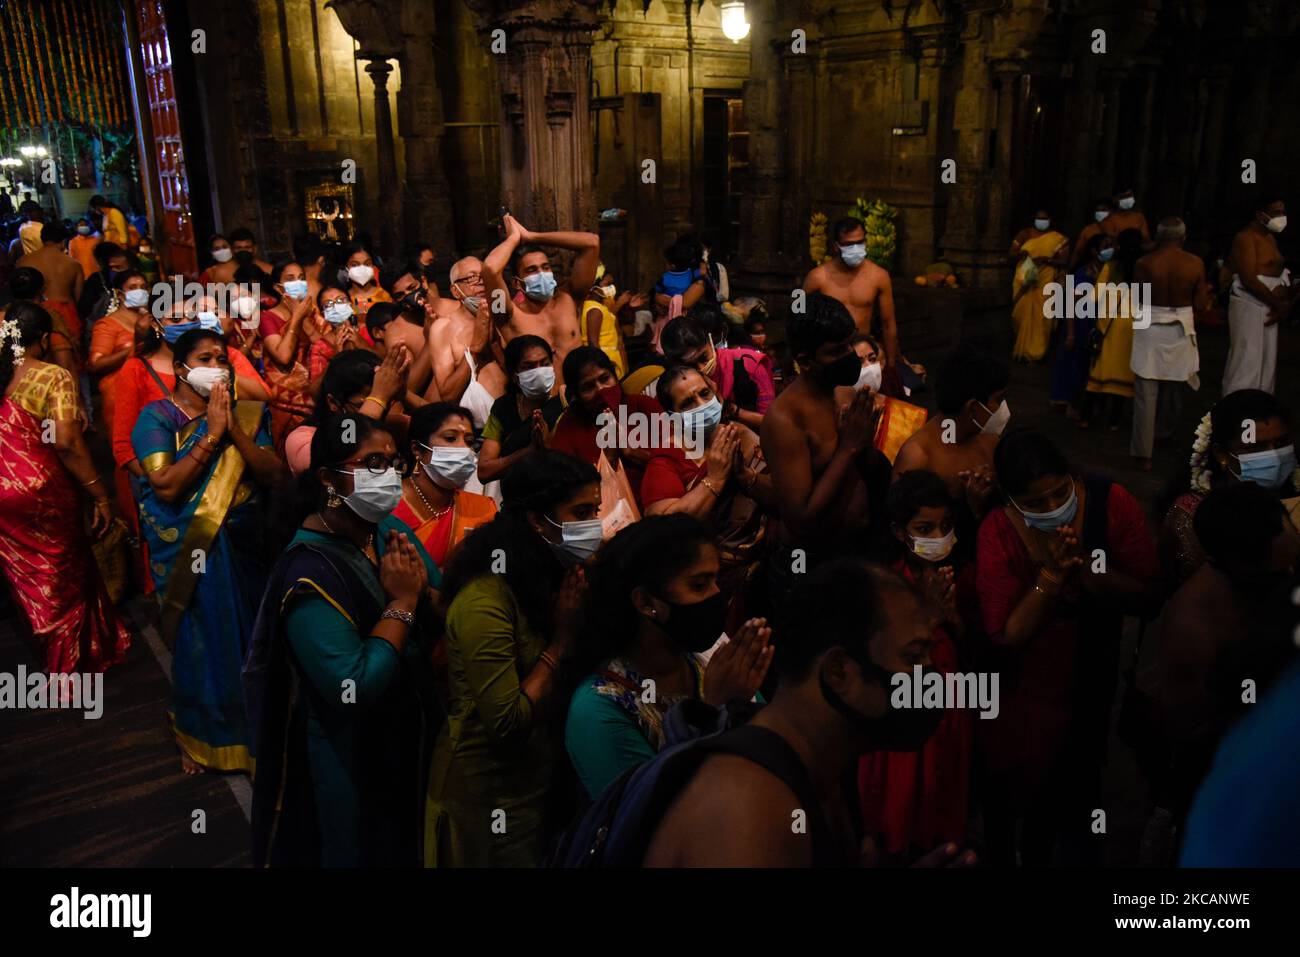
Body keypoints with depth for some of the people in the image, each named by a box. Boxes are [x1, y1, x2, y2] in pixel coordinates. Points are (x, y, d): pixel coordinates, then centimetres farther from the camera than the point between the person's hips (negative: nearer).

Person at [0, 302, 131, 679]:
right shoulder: (54, 376, -16)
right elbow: (67, 443, -23)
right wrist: (100, 495, -18)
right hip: (43, 493, -5)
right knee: (62, 581, 15)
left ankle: (47, 651, 42)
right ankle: (68, 665, 30)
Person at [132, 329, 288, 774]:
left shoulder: (246, 414, 3)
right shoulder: (156, 417, -6)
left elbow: (276, 476, -6)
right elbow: (166, 486, -20)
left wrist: (235, 430, -16)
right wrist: (211, 434, -18)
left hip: (243, 545, 3)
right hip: (189, 548, -3)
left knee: (248, 633, 11)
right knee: (201, 639, 7)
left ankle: (248, 723, 34)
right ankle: (196, 733, 32)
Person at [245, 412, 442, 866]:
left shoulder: (389, 530, -3)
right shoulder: (309, 572, -27)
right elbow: (355, 689, -34)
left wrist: (418, 587, -18)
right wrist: (401, 602, -26)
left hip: (402, 735, 7)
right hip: (345, 757, -7)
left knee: (401, 842, 28)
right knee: (356, 849, 17)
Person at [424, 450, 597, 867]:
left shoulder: (548, 576, 2)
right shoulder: (485, 601, -25)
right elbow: (506, 720, -28)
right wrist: (562, 637, -22)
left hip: (535, 776, 8)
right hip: (489, 793, -8)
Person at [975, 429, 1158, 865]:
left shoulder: (1112, 503, -19)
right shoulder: (998, 532, -24)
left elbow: (1146, 597, -18)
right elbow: (1007, 636, -23)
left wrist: (1082, 570, -33)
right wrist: (1052, 572, -33)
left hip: (1088, 685, 2)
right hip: (1020, 694, -2)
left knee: (1072, 787, 24)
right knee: (1007, 788, 20)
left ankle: (1038, 855, 53)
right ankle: (1001, 856, 51)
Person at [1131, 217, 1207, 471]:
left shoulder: (1144, 264, -10)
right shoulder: (1196, 264, -6)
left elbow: (1136, 301, -4)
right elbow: (1200, 303, -1)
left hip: (1150, 329, -2)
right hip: (1181, 331, 2)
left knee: (1146, 393, 1)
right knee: (1174, 388, 22)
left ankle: (1143, 453, -2)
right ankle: (1164, 433, 44)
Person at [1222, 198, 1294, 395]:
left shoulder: (1271, 238, 15)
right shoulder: (1245, 238, -13)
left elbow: (1278, 272, 17)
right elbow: (1249, 280, -20)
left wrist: (1286, 300, 0)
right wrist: (1278, 303, -15)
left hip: (1268, 307, 9)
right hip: (1249, 306, -9)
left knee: (1267, 362, 10)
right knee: (1247, 362, -9)